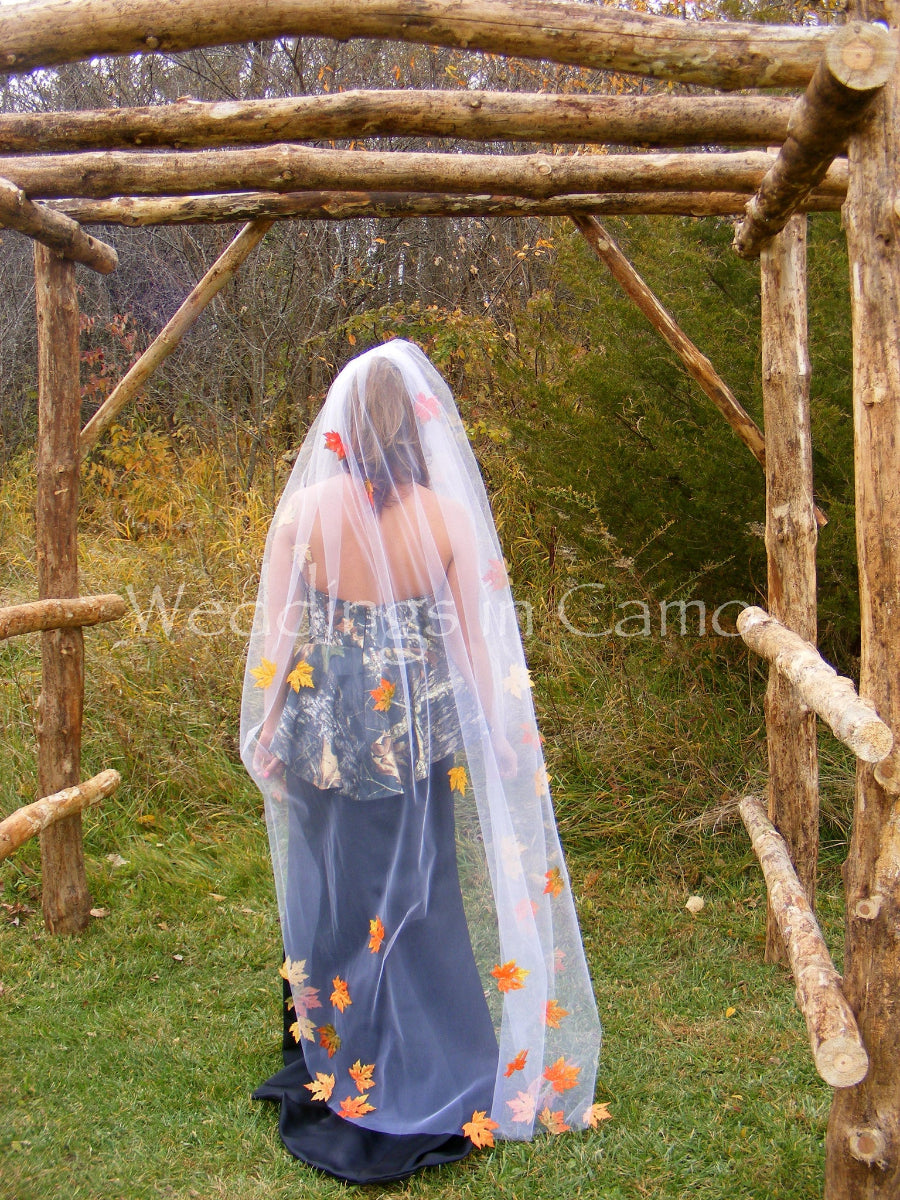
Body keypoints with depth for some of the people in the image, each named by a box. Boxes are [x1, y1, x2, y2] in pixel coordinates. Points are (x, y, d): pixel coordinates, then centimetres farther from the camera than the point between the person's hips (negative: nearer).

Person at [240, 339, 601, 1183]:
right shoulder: (449, 517, -8)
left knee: (331, 897, 15)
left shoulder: (306, 509, -9)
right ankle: (431, 1084, 29)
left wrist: (265, 730, 7)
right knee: (419, 899, 15)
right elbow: (477, 640, -4)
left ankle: (332, 1077, 31)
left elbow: (275, 632, -5)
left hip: (324, 734, 0)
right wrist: (497, 733, 8)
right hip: (424, 737, 1)